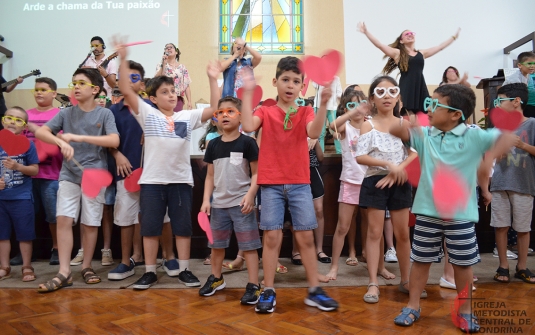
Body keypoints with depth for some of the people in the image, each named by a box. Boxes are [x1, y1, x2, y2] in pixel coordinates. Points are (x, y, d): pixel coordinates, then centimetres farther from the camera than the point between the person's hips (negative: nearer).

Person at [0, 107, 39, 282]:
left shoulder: (28, 145, -5)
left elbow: (35, 170, -6)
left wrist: (17, 166, -21)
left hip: (22, 197, -3)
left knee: (25, 234, 6)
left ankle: (27, 267, 19)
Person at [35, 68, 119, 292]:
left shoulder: (104, 114, -1)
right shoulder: (65, 113, 5)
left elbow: (114, 141, -15)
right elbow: (40, 132, -5)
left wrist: (80, 138, -20)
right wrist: (62, 142, -25)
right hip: (69, 174, 2)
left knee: (90, 223, 5)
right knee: (64, 219, -8)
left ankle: (86, 266, 21)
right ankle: (64, 272, -2)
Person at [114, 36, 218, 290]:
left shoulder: (188, 116, 8)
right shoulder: (147, 114, 3)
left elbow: (215, 110, 1)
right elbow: (126, 90, -5)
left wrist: (212, 79, -2)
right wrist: (123, 59, -12)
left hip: (181, 180, 1)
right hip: (152, 180, -1)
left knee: (183, 227, 9)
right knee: (150, 228, 7)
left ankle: (184, 270, 21)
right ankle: (150, 272, 20)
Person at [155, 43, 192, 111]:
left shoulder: (182, 67, 10)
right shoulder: (161, 65, 7)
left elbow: (187, 86, 5)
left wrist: (189, 101, -3)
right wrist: (164, 64, -13)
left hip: (178, 100, 2)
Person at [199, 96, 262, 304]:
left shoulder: (247, 143, -7)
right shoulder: (213, 145, 6)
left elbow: (256, 173, -6)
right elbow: (210, 176, 10)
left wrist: (250, 195, -18)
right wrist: (206, 200, 2)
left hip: (241, 203, -5)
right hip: (219, 203, 5)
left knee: (248, 244, -1)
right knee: (217, 243, 18)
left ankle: (253, 285, 7)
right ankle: (216, 278, 37)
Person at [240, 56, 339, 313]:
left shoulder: (306, 112, 6)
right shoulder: (265, 111, 4)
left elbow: (314, 132, -15)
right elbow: (248, 126, -17)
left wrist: (323, 103, -27)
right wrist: (247, 92, -17)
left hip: (300, 183, 1)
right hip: (271, 184, -1)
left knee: (306, 237, 5)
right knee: (272, 236, 1)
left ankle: (314, 291, 16)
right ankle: (268, 291, 13)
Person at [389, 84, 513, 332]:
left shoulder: (473, 136, -6)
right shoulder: (424, 135, 0)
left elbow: (507, 138, -12)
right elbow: (395, 131, -9)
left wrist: (490, 158, -30)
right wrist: (410, 124, -30)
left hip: (461, 214, -1)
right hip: (427, 211, 2)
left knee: (463, 264, 12)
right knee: (421, 260, 12)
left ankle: (465, 311, 31)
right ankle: (413, 306, 26)